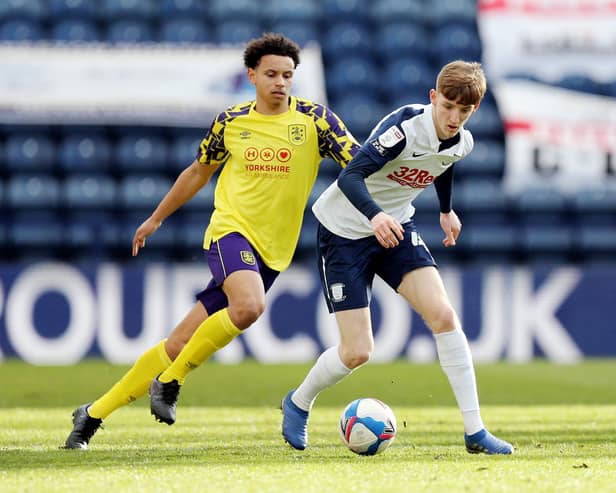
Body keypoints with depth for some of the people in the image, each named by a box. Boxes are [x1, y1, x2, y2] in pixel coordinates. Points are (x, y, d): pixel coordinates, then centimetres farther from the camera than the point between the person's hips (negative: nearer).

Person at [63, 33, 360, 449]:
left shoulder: (314, 118, 0)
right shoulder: (231, 121, 5)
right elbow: (199, 172, 20)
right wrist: (157, 218, 29)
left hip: (271, 253, 1)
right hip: (231, 230, -1)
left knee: (180, 345, 0)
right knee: (248, 306, -34)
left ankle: (94, 414, 11)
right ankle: (170, 382, -15)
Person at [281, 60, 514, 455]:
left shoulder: (462, 144, -5)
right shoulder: (406, 126, -27)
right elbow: (351, 175, -37)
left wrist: (447, 209, 34)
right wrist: (374, 215, -54)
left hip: (396, 226, 6)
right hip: (344, 229, -6)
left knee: (444, 315, -15)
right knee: (357, 352, -9)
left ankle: (475, 431, -10)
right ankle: (298, 404, 23)